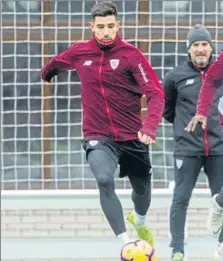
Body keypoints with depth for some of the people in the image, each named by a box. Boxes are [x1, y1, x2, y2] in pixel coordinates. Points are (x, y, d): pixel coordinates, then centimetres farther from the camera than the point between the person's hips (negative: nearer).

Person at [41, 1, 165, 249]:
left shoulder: (131, 55, -12)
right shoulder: (78, 53, -3)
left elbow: (155, 93, -18)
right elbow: (57, 63, 21)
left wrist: (149, 126, -34)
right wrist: (46, 72, 42)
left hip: (132, 136, 0)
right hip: (97, 136, 0)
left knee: (142, 188, 18)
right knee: (104, 180, -28)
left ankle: (139, 221, 54)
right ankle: (126, 245, -26)